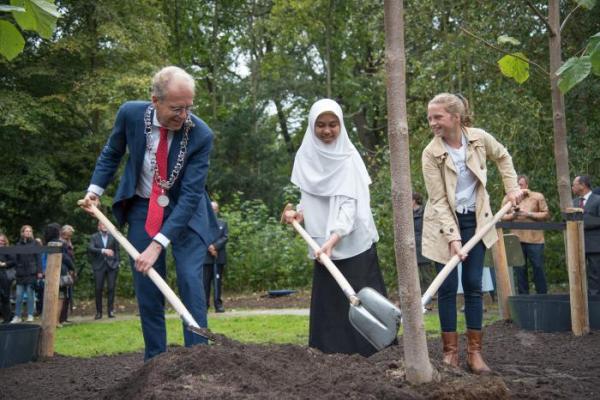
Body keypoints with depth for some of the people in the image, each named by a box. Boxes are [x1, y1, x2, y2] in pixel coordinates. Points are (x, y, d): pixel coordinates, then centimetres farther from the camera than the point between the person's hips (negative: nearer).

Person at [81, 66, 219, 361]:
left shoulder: (201, 134, -25)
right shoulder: (130, 114, -17)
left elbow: (190, 195, -27)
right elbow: (112, 153, 5)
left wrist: (158, 244, -32)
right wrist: (95, 189, -7)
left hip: (185, 211, -2)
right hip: (142, 208, 2)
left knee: (190, 281, -12)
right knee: (146, 287, 3)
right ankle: (155, 360, 14)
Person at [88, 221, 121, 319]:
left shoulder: (113, 236, 7)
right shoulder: (94, 237, 6)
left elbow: (117, 250, 10)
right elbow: (91, 249, -9)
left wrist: (117, 262, 1)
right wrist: (103, 250, -23)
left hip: (111, 265, 0)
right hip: (99, 266, 0)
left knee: (111, 288, -3)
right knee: (98, 289, 0)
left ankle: (110, 310, 2)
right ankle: (98, 312, 6)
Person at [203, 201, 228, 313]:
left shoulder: (223, 223, 15)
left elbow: (225, 237, 4)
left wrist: (215, 246, -10)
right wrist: (209, 247, -14)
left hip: (219, 257, 2)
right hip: (206, 257, -2)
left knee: (218, 281, 2)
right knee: (205, 282, -2)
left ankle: (218, 304, 4)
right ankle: (204, 304, 1)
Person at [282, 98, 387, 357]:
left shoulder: (348, 158, -10)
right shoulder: (306, 156, 4)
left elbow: (348, 203, -19)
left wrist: (333, 239, -32)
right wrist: (299, 213, -6)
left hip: (352, 243, -4)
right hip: (324, 244, 4)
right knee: (327, 302, 5)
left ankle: (369, 357, 4)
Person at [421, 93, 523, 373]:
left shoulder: (479, 138, -9)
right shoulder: (431, 153, -16)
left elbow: (502, 157, 14)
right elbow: (439, 200, -17)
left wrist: (512, 188, 5)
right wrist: (453, 237, -25)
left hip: (476, 220, 2)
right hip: (444, 222, -2)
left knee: (473, 285, 2)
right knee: (448, 287, -3)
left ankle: (474, 352, 9)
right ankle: (450, 351, 6)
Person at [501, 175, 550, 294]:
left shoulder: (537, 197, 6)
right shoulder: (508, 198, 11)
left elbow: (546, 214, 2)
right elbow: (502, 217, 10)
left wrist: (529, 214, -10)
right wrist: (513, 215, -9)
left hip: (534, 239, -2)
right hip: (516, 239, 2)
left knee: (538, 268, 1)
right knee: (519, 270, 4)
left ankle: (542, 296, 11)